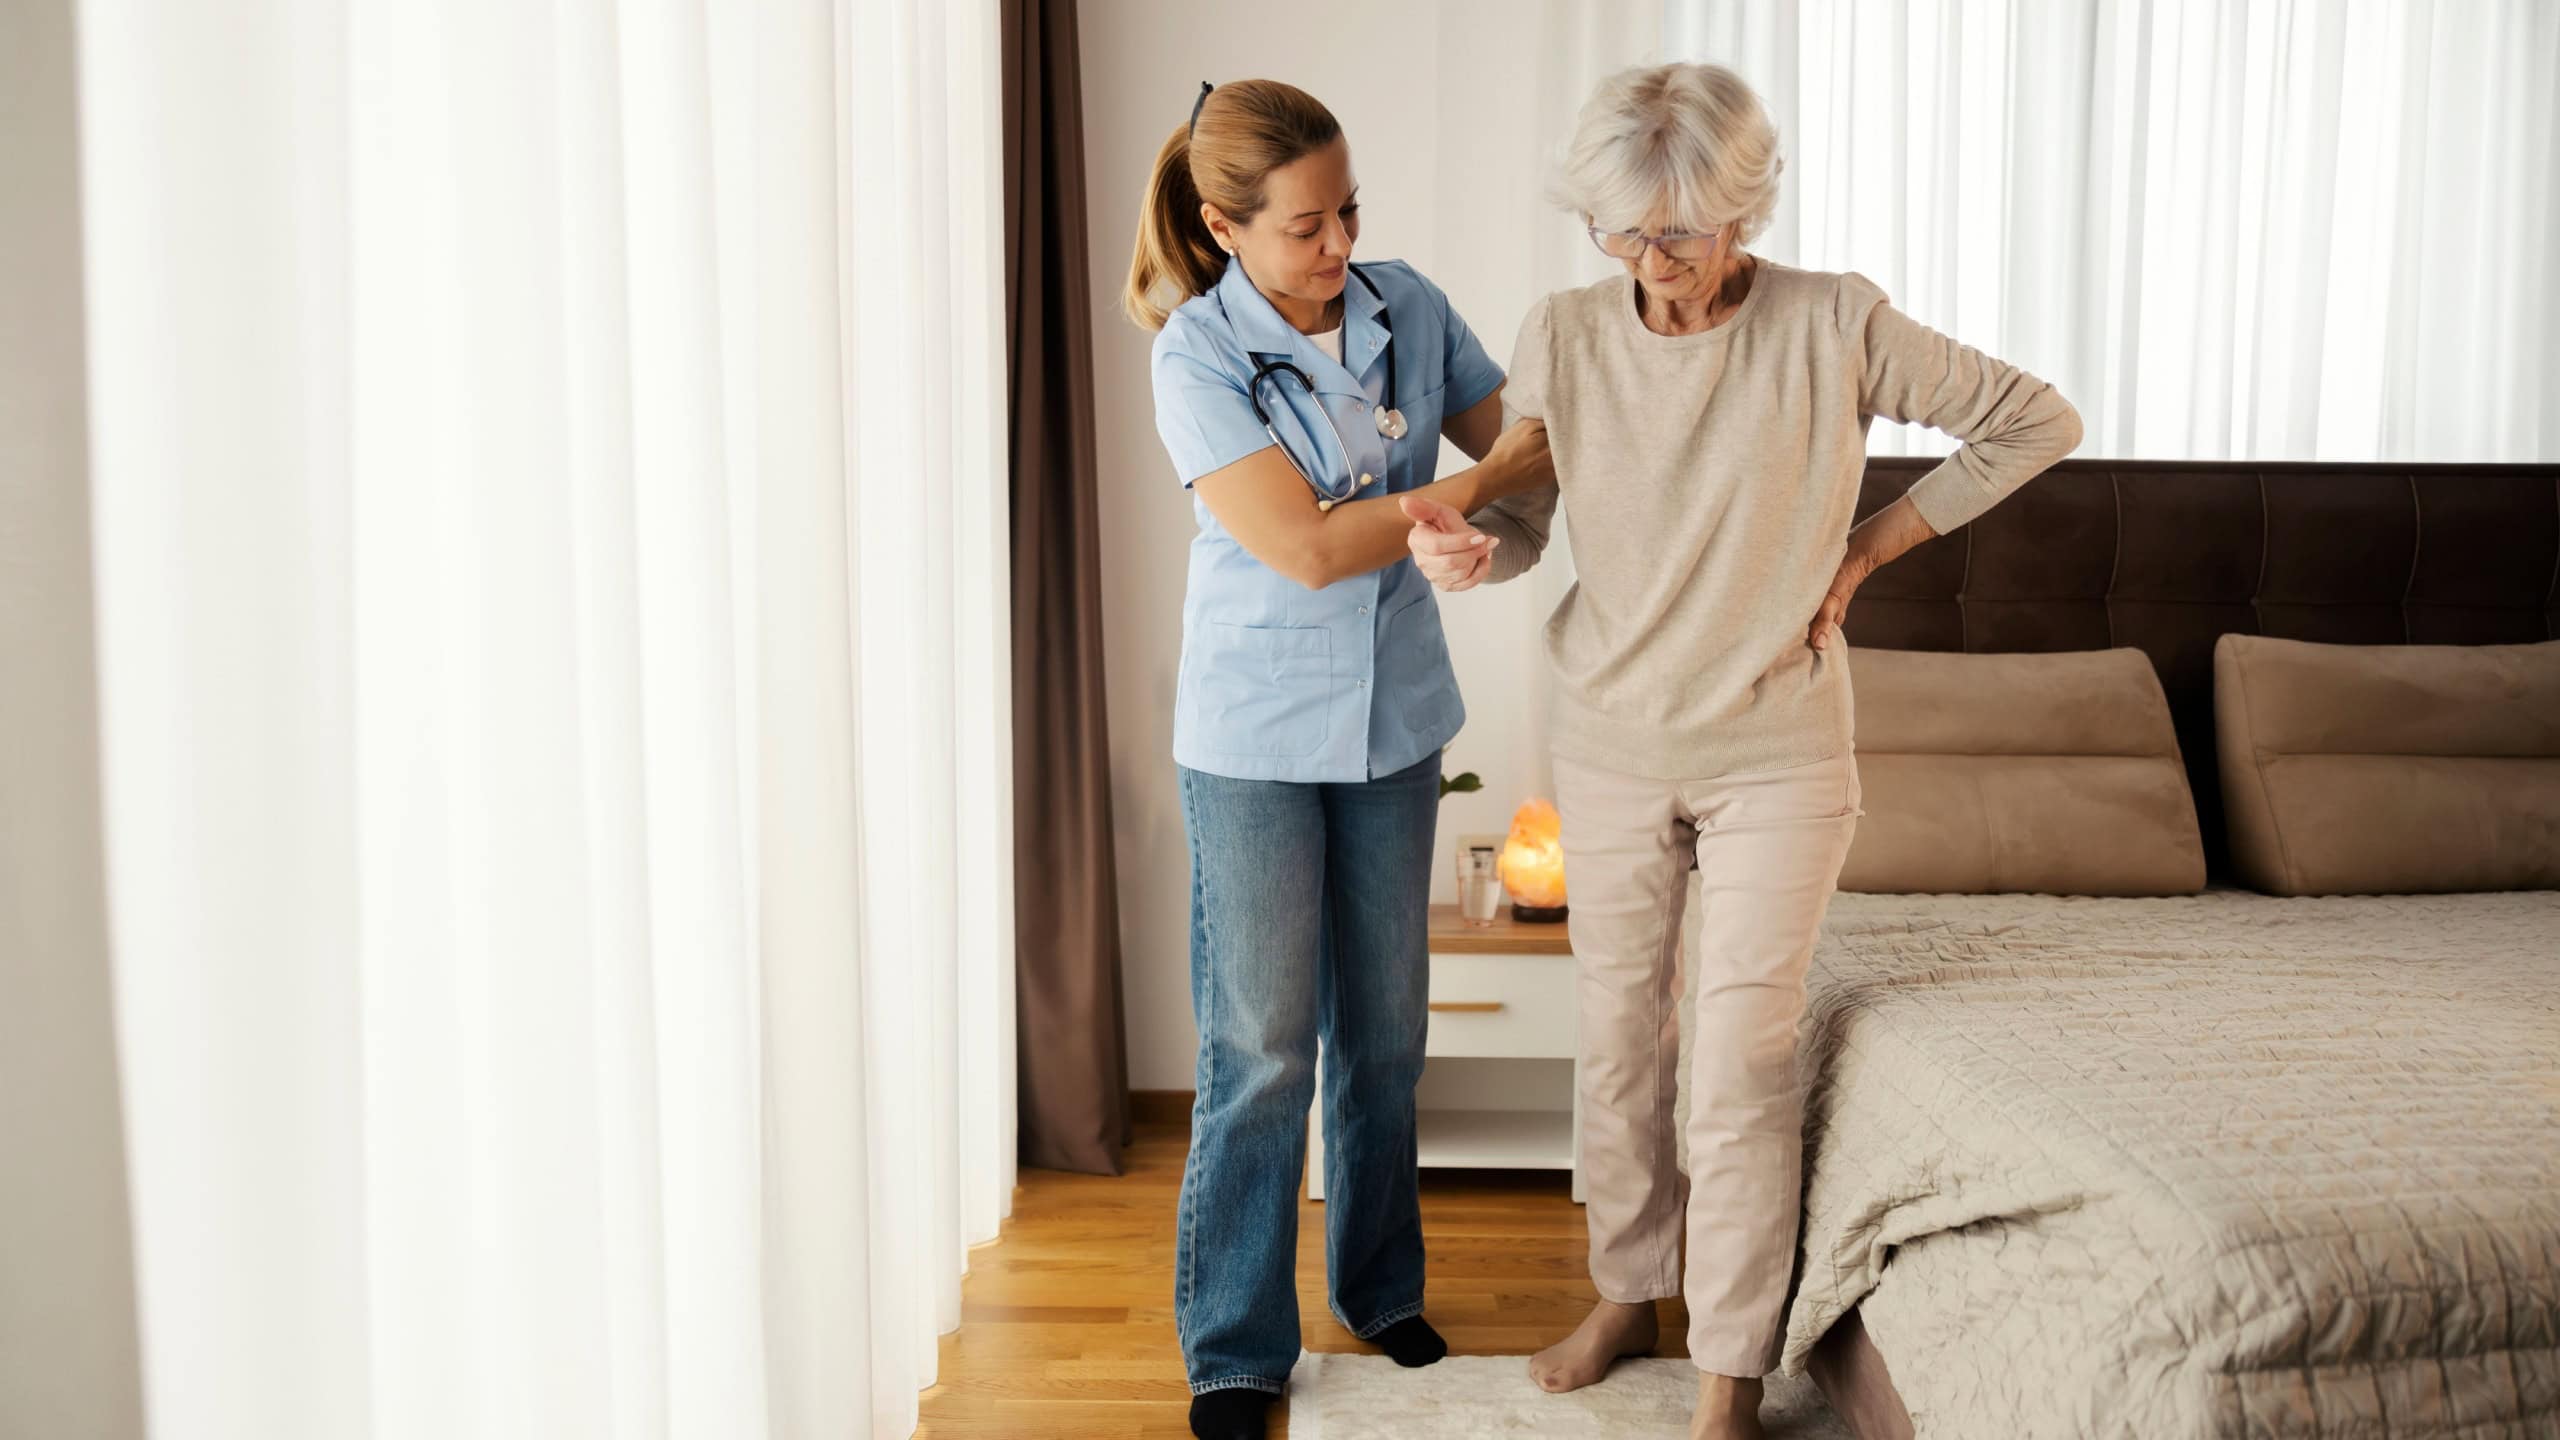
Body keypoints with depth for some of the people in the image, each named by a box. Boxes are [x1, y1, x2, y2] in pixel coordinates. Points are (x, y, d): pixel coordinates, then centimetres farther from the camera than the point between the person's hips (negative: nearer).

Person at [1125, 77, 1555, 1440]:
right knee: (1261, 1048, 3)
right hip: (1256, 736, -4)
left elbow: (1522, 436, 10)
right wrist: (1486, 481, -19)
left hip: (1395, 715, 5)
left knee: (1385, 1029, 16)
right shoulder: (1198, 360, -16)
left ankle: (1379, 1285, 36)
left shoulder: (1407, 305, -2)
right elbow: (1308, 549, -22)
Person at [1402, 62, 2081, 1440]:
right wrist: (1466, 543, -20)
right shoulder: (1564, 334, -5)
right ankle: (1625, 1291, 36)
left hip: (1776, 755, -3)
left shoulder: (1835, 325, -12)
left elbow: (2034, 420, -1)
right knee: (1618, 1037, 14)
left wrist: (1865, 547, -5)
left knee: (1739, 1067, -4)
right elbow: (1524, 516, 4)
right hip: (1610, 745, 3)